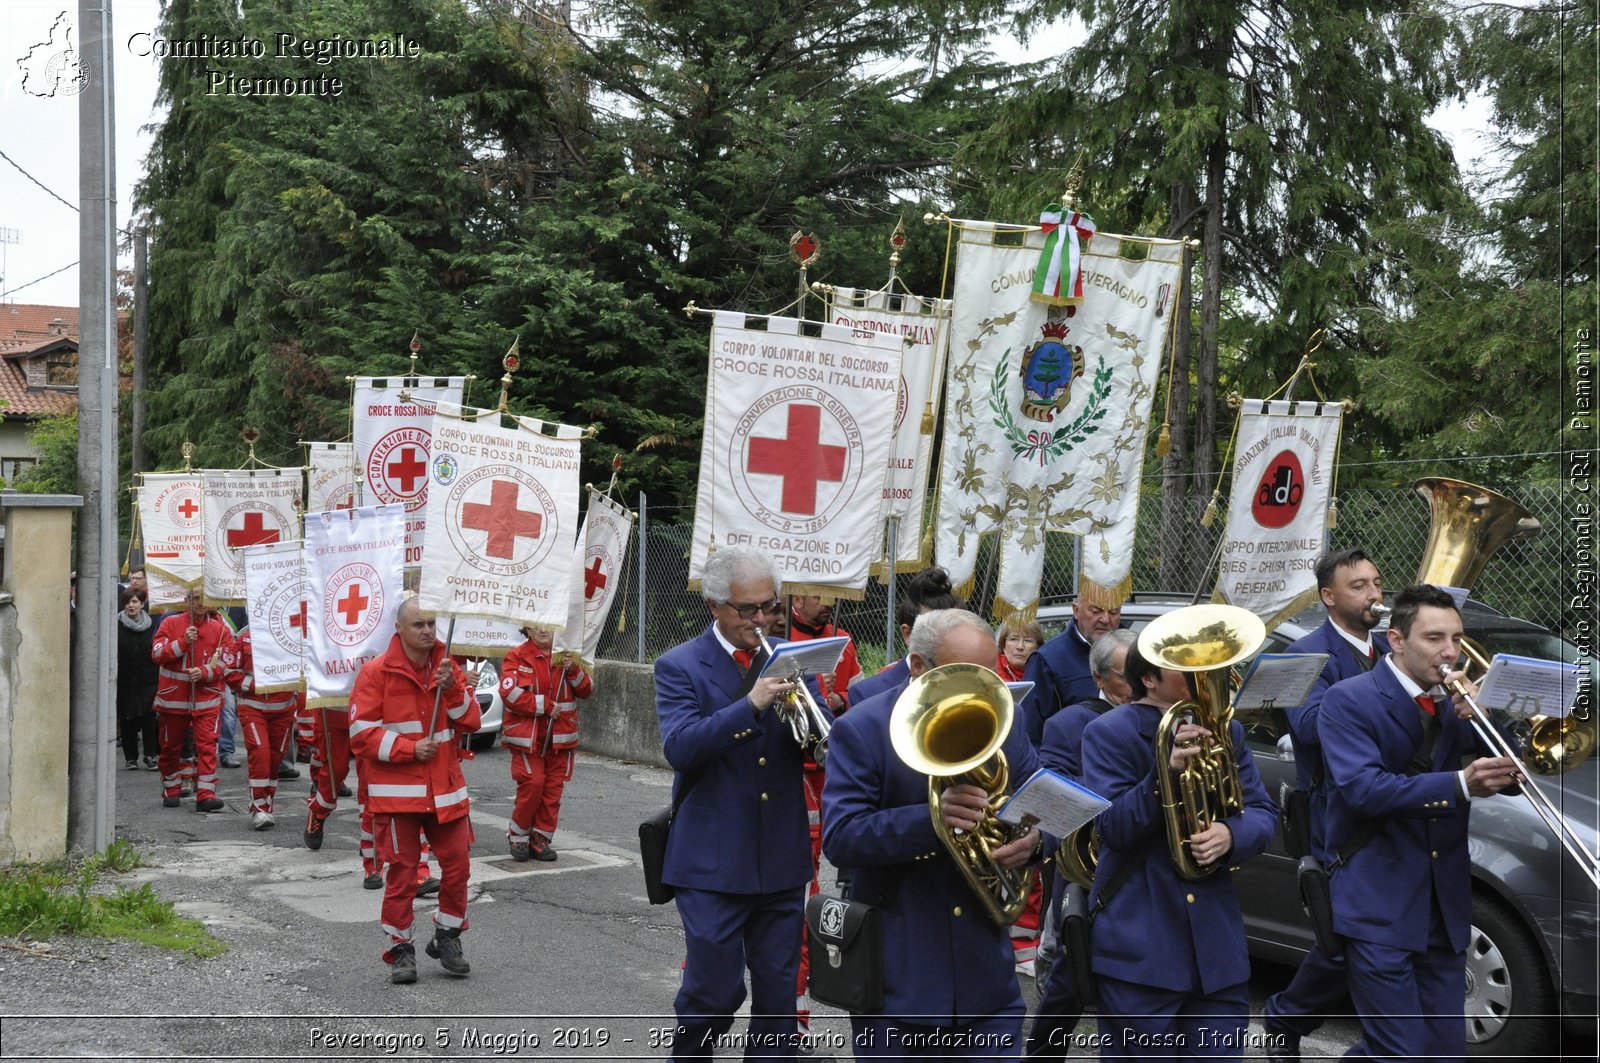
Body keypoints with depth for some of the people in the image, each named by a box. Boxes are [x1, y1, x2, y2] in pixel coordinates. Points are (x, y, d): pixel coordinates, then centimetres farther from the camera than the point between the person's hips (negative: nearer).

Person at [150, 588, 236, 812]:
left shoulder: (220, 629, 1)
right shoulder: (170, 624, 2)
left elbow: (226, 663, -2)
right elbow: (157, 654, -7)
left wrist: (205, 672, -19)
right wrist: (183, 642, -19)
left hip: (206, 698, -1)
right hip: (173, 698, 1)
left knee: (207, 745, -12)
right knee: (171, 746, 12)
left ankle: (206, 795, -13)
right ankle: (170, 791, 29)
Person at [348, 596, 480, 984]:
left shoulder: (447, 668, 8)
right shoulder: (376, 672, -6)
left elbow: (471, 722, 3)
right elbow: (362, 735, -8)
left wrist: (452, 689, -13)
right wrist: (410, 749, -16)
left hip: (445, 787, 4)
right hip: (397, 789, -4)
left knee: (457, 864, 4)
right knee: (402, 872, 1)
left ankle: (447, 937, 23)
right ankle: (400, 949, 15)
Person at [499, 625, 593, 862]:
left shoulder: (566, 656, 11)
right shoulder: (517, 658, -2)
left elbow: (587, 690, 8)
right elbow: (510, 694, -14)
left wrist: (573, 671, -10)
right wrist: (546, 706, -13)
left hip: (560, 738, 4)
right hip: (527, 736, -4)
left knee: (554, 788, 2)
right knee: (532, 783, -13)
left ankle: (540, 839, 13)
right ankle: (518, 836, 5)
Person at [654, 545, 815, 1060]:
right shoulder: (679, 666, -3)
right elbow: (680, 746, -18)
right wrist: (751, 704, -27)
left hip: (782, 859, 4)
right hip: (713, 860, -4)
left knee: (779, 993, 8)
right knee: (714, 991, 2)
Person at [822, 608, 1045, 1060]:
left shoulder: (1003, 722, 5)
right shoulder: (862, 730, -9)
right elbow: (839, 838, -18)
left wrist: (1034, 838, -17)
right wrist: (931, 817, -31)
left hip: (987, 972, 4)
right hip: (896, 974, -3)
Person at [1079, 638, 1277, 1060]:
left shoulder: (1225, 731, 11)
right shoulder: (1108, 733, -5)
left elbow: (1264, 813, 6)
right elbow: (1113, 828, -13)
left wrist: (1231, 833, -17)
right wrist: (1167, 772, -26)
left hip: (1217, 942, 4)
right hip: (1138, 942, -4)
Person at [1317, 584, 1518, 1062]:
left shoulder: (1454, 701, 10)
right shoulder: (1349, 700, -9)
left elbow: (1509, 776, 6)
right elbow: (1363, 788, -22)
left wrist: (1478, 717, -11)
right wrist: (1460, 785, -32)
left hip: (1446, 906, 6)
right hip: (1379, 905, -6)